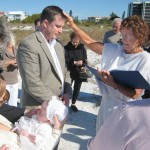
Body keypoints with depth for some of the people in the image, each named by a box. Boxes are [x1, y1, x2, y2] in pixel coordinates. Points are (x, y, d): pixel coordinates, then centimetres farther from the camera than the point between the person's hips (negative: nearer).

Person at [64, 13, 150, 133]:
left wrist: (113, 84, -30)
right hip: (106, 106, 5)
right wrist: (73, 25, -5)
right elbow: (89, 42, 2)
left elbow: (135, 94, -19)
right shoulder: (115, 50, -1)